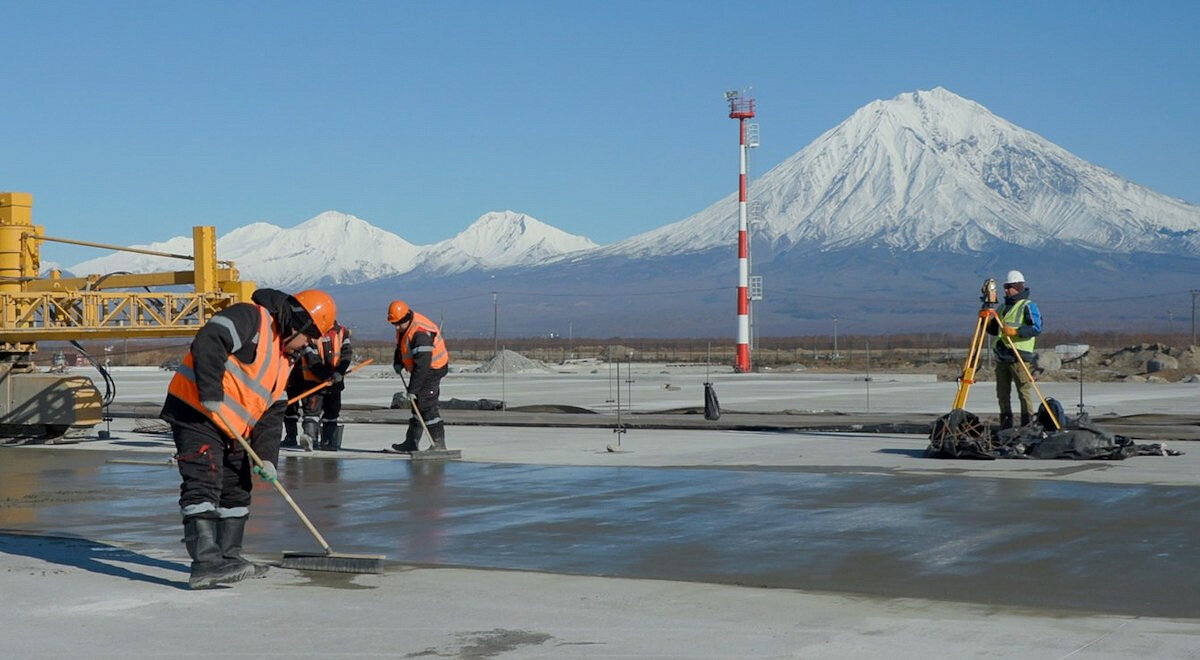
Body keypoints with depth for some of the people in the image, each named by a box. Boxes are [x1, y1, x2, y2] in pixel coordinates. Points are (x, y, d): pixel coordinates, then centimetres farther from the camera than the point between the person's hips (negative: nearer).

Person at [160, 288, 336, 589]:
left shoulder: (284, 361, 17)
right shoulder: (250, 318, -12)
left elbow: (272, 411, 12)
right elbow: (207, 343, -27)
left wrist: (267, 455, 0)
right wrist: (211, 395, -32)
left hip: (232, 429, 10)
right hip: (197, 414, -10)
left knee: (237, 490, 15)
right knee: (204, 484, -18)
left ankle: (229, 559, 25)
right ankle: (206, 562, -25)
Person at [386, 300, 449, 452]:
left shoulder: (420, 333, -31)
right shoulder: (404, 326, 0)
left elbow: (422, 365, -33)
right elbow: (400, 345, 19)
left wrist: (413, 389, -31)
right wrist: (397, 363, 2)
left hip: (433, 369, -10)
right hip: (421, 369, 10)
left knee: (426, 405, -13)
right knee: (417, 405, 15)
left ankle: (439, 443, -10)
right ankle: (411, 442, 24)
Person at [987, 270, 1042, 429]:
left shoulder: (1028, 306, -3)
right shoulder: (1003, 307, 19)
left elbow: (1036, 328, -15)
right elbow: (994, 330, 24)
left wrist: (1015, 331, -24)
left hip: (1020, 356, -8)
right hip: (1002, 356, 8)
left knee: (1024, 392, -8)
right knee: (1002, 393, 9)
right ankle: (1005, 427, 15)